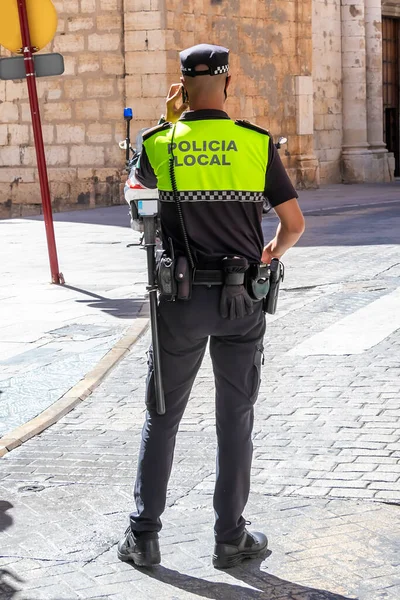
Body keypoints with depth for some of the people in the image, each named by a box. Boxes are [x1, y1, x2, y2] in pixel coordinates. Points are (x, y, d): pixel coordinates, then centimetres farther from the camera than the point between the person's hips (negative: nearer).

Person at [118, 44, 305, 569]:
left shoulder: (160, 145, -4)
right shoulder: (257, 144, -4)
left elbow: (142, 181, 20)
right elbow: (294, 223, 0)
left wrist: (169, 122, 20)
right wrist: (273, 252, 21)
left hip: (181, 299, 0)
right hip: (241, 300, 0)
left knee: (162, 417, 12)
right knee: (235, 420, 10)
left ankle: (143, 537, 15)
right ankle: (230, 539, 16)